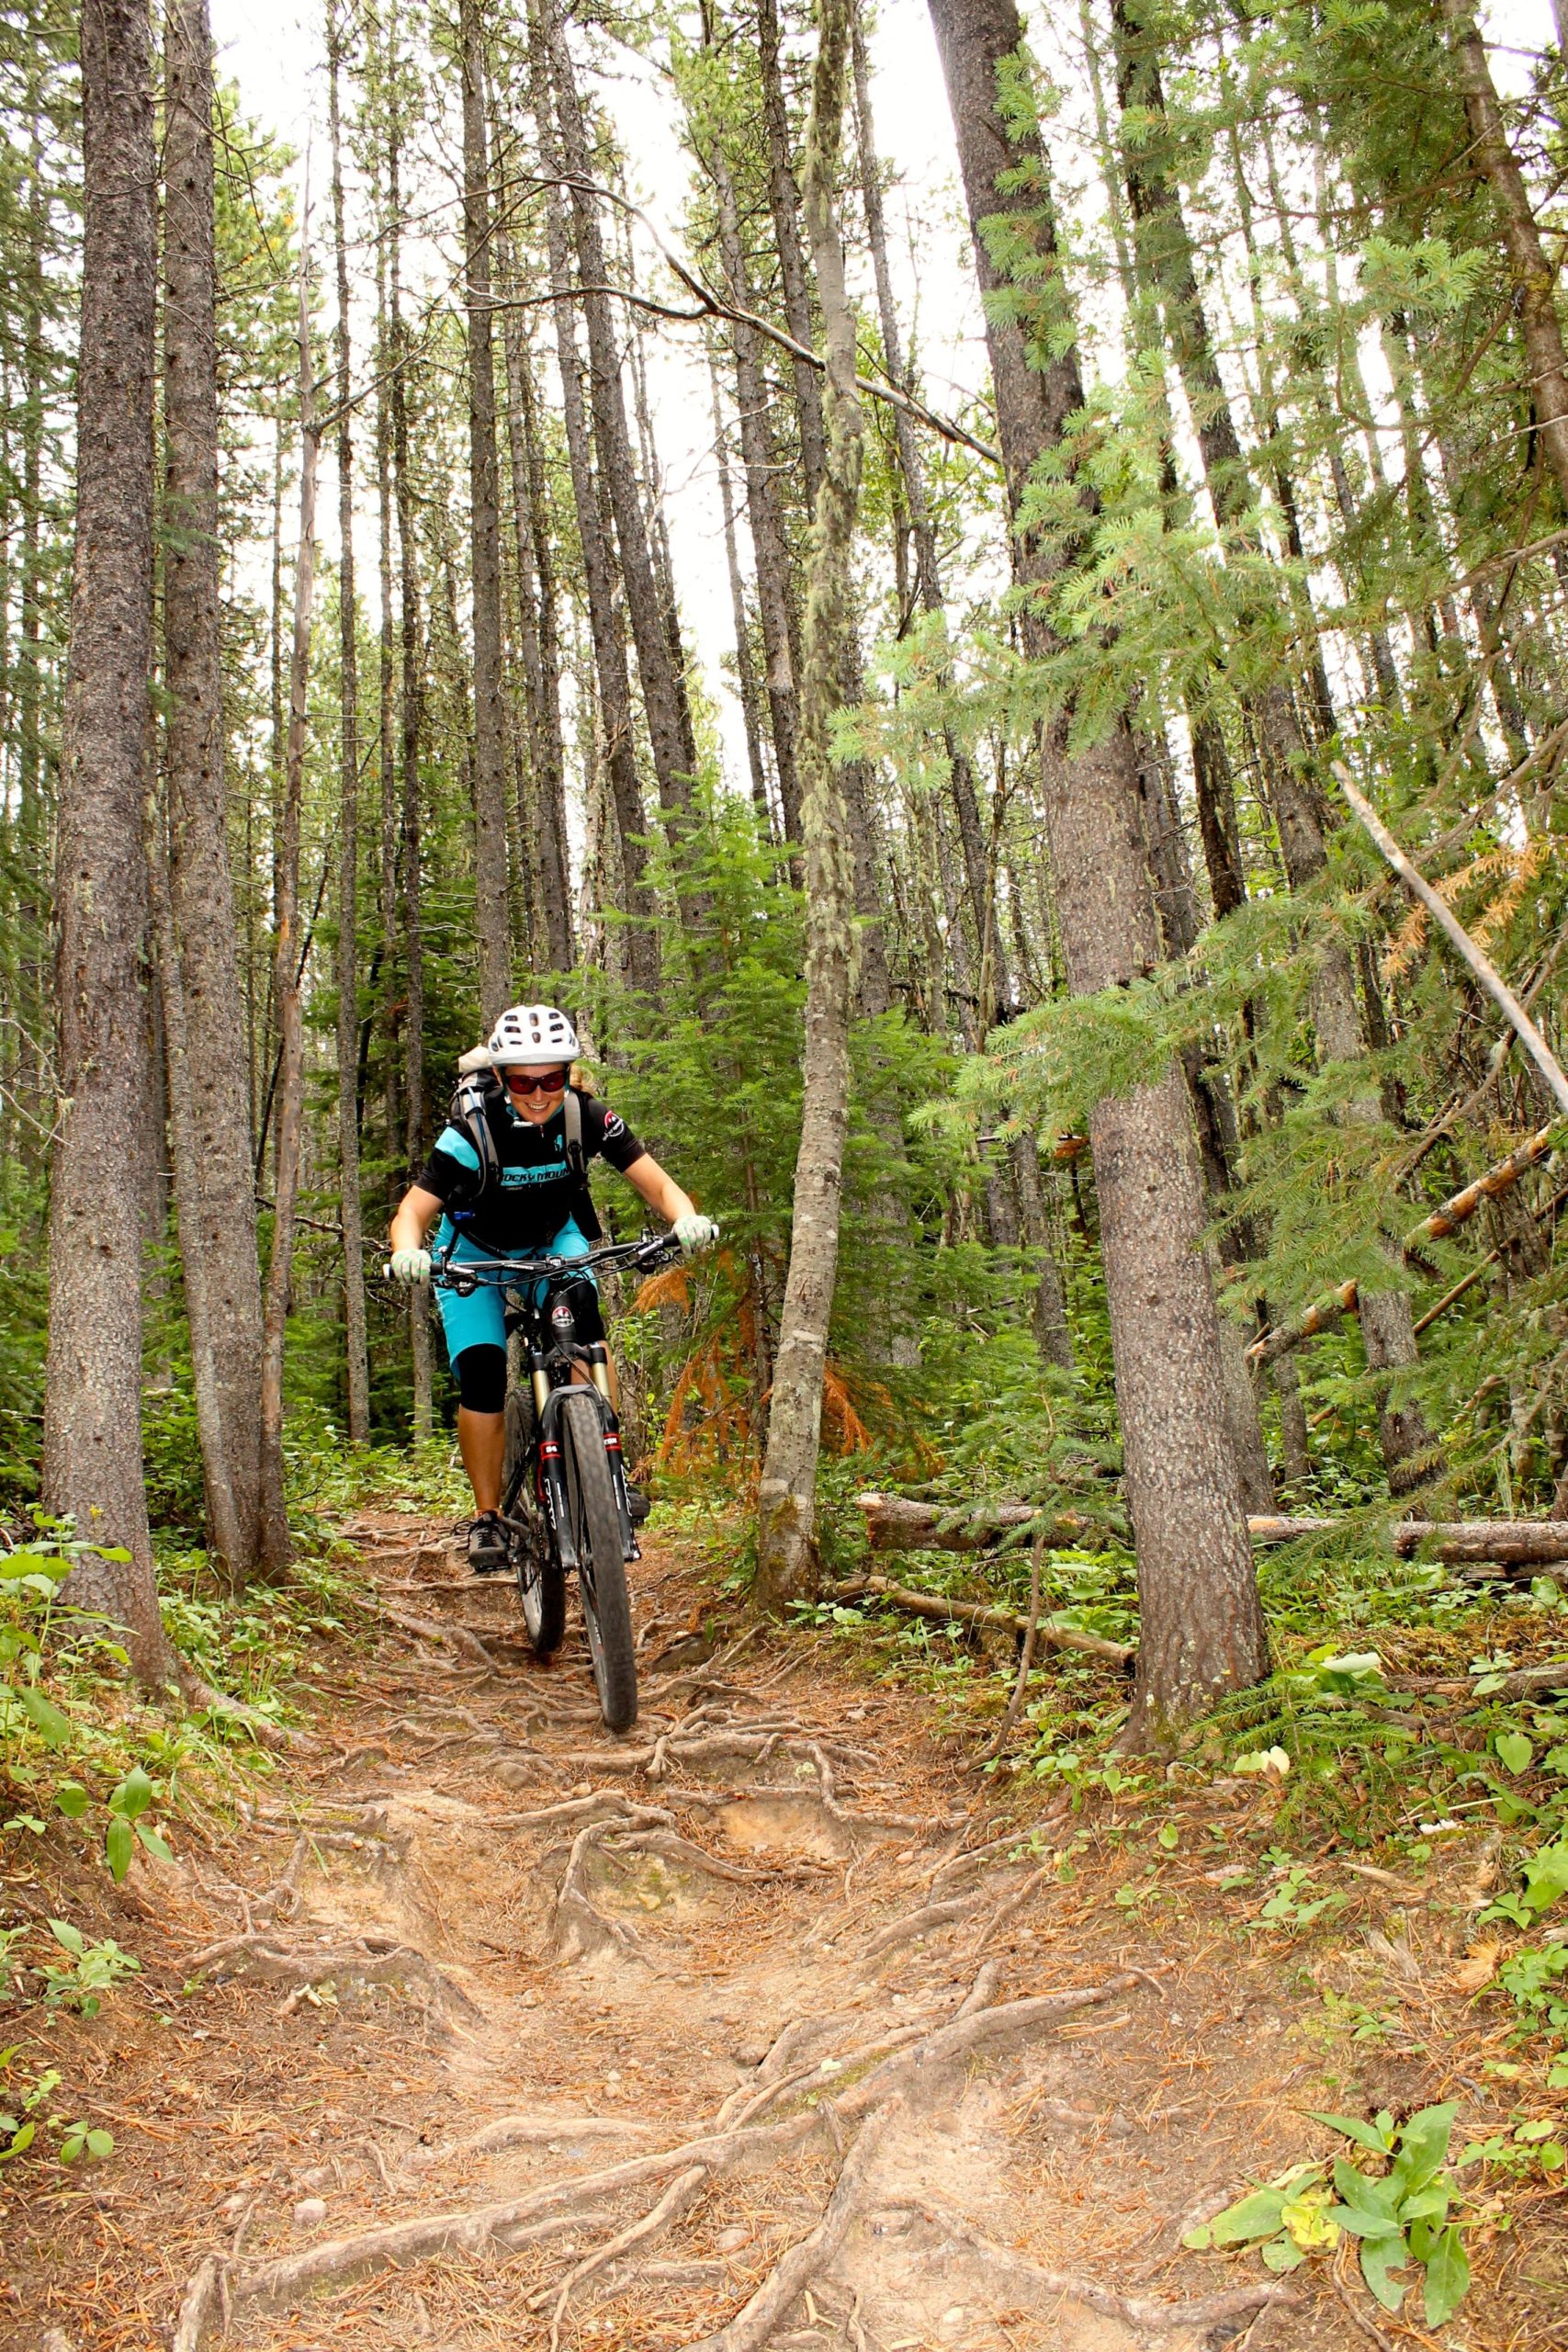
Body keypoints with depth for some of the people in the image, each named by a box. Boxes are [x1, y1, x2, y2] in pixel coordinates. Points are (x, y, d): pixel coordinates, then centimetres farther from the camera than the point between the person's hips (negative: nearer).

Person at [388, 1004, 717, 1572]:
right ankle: (487, 1517, 0)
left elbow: (657, 1185, -25)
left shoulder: (587, 1117, -25)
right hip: (476, 1254, -1)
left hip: (554, 1240, 1)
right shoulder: (473, 1131, -31)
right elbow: (412, 1210, -33)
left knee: (581, 1309, -30)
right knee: (481, 1376, -16)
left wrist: (688, 1219, -47)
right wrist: (407, 1251, -55)